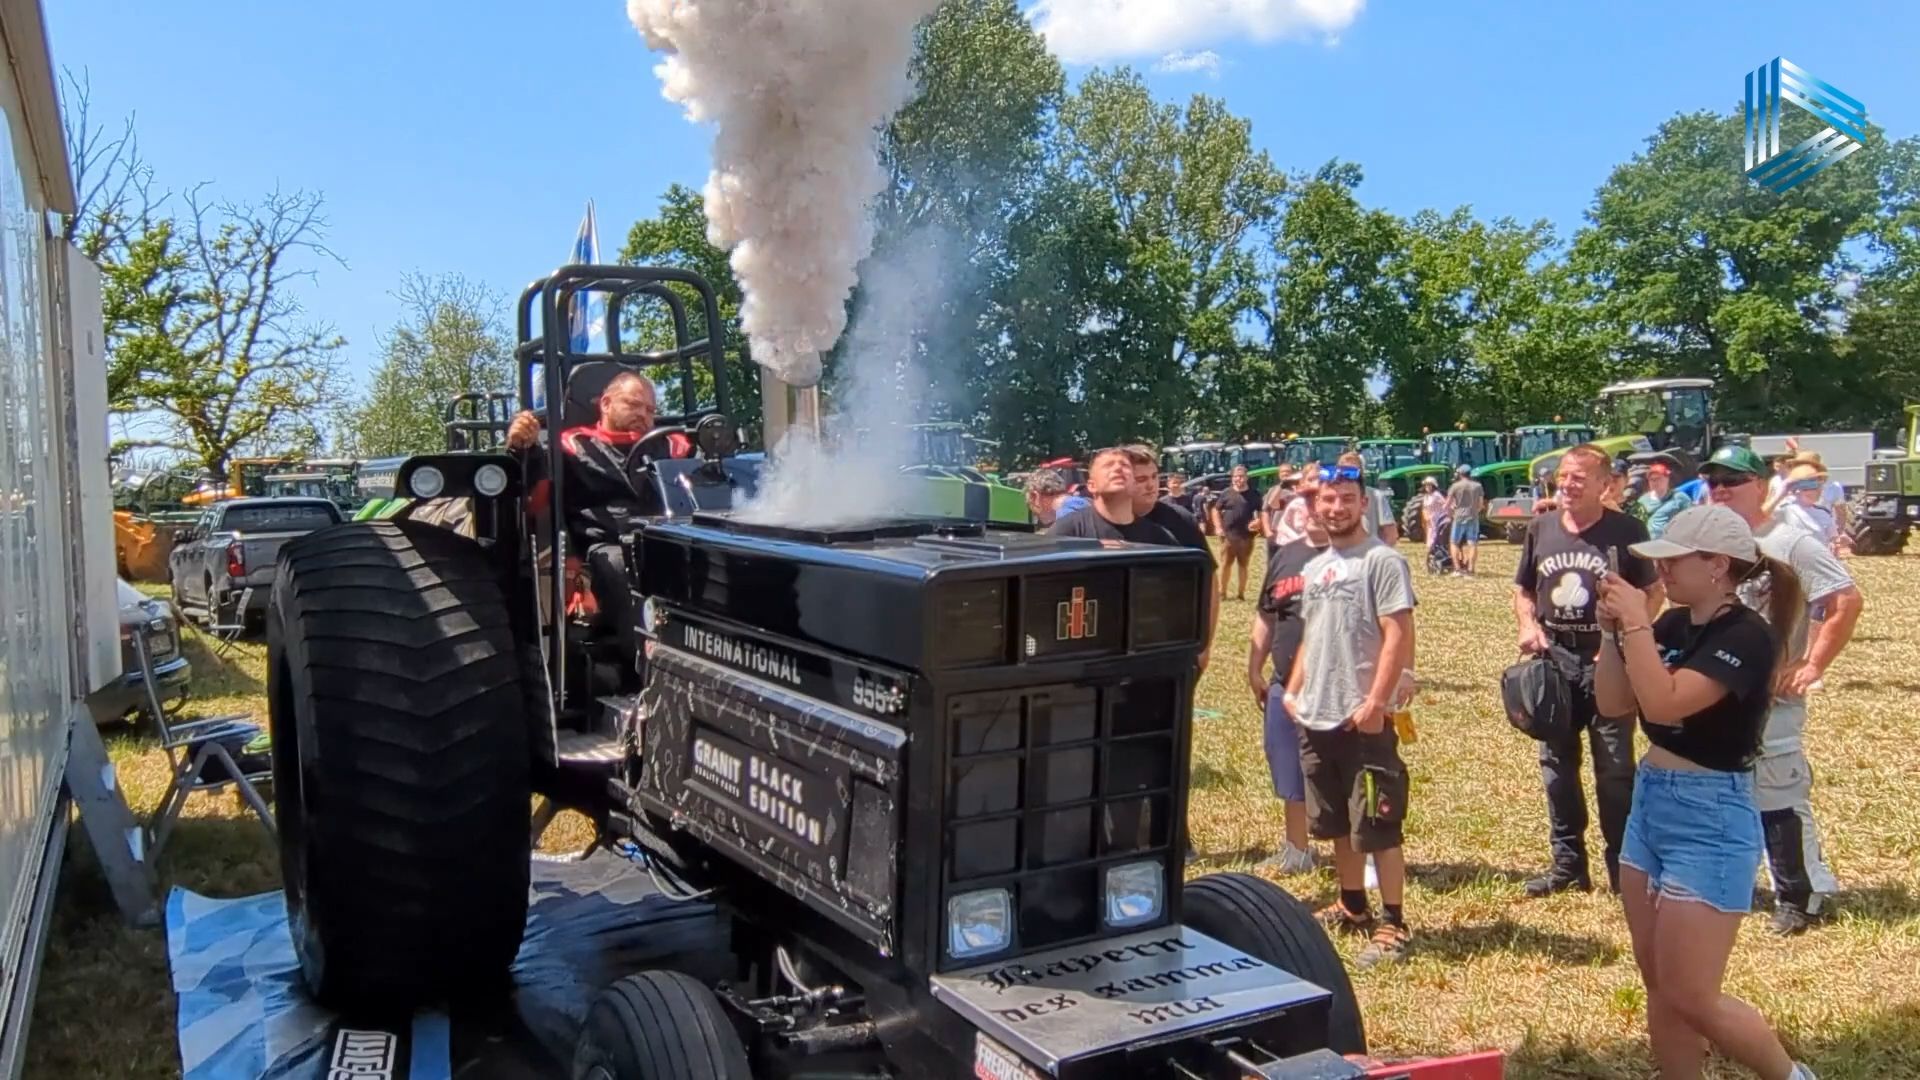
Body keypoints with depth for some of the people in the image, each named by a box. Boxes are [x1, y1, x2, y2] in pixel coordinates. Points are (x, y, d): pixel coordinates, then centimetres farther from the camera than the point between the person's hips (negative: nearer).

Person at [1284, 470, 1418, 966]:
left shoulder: (1382, 561, -10)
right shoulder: (1313, 568, 14)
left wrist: (1376, 702, -21)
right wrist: (1294, 690, 13)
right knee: (1337, 822, 17)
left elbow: (1399, 637, -16)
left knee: (1378, 826, -2)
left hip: (1364, 718, -8)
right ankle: (1352, 907, 31)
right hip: (1317, 717, 8)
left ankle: (1393, 925, 7)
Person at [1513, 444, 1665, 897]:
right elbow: (1523, 589, 15)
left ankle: (1623, 865, 16)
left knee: (1615, 769, 3)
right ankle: (1568, 863, 24)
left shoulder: (1626, 532, -7)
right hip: (1554, 660, 5)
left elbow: (1653, 592, -1)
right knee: (1556, 764, 11)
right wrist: (1527, 624, -3)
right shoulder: (1540, 528, 5)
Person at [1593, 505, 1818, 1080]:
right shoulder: (1674, 624, 5)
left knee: (1692, 998, 2)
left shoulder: (1747, 637, -17)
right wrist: (1612, 629, -5)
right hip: (1649, 806, 8)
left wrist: (1636, 622, -22)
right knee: (1660, 988, 15)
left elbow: (1663, 704, -29)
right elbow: (1613, 703, 4)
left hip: (1710, 822, -8)